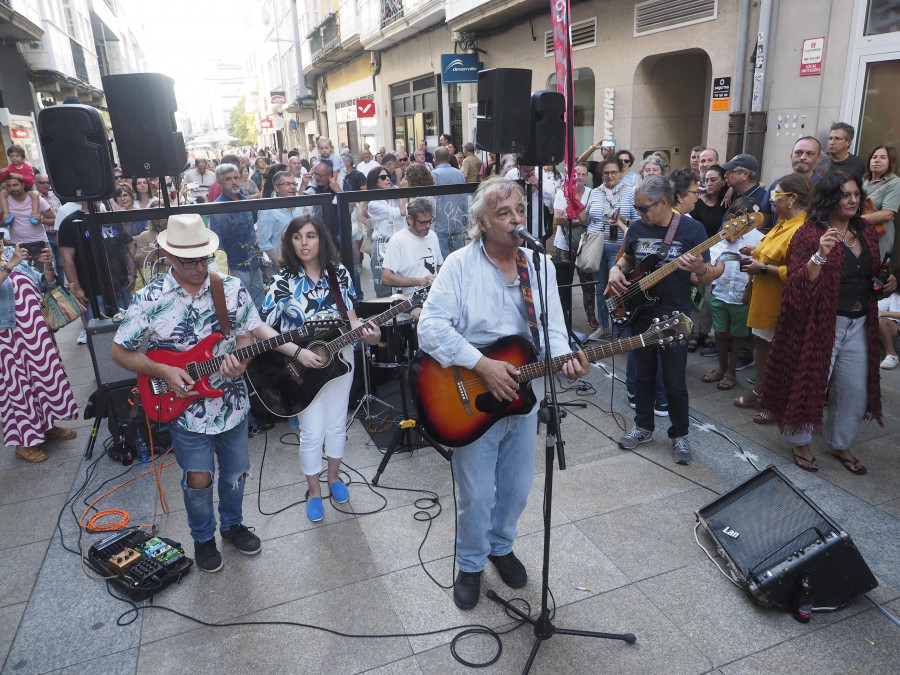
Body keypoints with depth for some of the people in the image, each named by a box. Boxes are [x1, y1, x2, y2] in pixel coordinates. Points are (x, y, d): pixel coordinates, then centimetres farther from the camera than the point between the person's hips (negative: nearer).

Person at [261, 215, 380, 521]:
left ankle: (334, 477, 41)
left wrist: (365, 332, -19)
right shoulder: (284, 281, -14)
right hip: (302, 366, -3)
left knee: (336, 425, 16)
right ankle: (313, 491, 27)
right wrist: (298, 353, -28)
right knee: (312, 433, 3)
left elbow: (351, 317, 3)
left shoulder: (339, 274, -4)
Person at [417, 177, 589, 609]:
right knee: (477, 494, 7)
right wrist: (481, 364, -26)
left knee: (517, 488, 19)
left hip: (522, 395, 5)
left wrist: (564, 357, -19)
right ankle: (470, 564, 34)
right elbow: (430, 327, -19)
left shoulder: (540, 266, 3)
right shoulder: (460, 265, -12)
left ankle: (501, 546, 46)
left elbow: (553, 328, 3)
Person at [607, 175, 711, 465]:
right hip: (640, 314, 4)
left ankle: (680, 435, 24)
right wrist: (616, 269, -3)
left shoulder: (692, 229, -10)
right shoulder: (636, 228, 1)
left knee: (675, 382, 4)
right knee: (643, 375, 15)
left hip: (674, 316, -4)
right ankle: (643, 427, 32)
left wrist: (699, 269, -30)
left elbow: (707, 276, -7)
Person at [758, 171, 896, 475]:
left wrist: (887, 282, 2)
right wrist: (820, 255, -33)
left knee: (854, 389, 13)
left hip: (858, 325, 6)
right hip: (820, 324, -6)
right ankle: (800, 441, 27)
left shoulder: (867, 231, 8)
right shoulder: (810, 233, -13)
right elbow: (798, 285, -19)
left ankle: (841, 444, 33)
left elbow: (871, 275, 23)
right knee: (809, 384, 5)